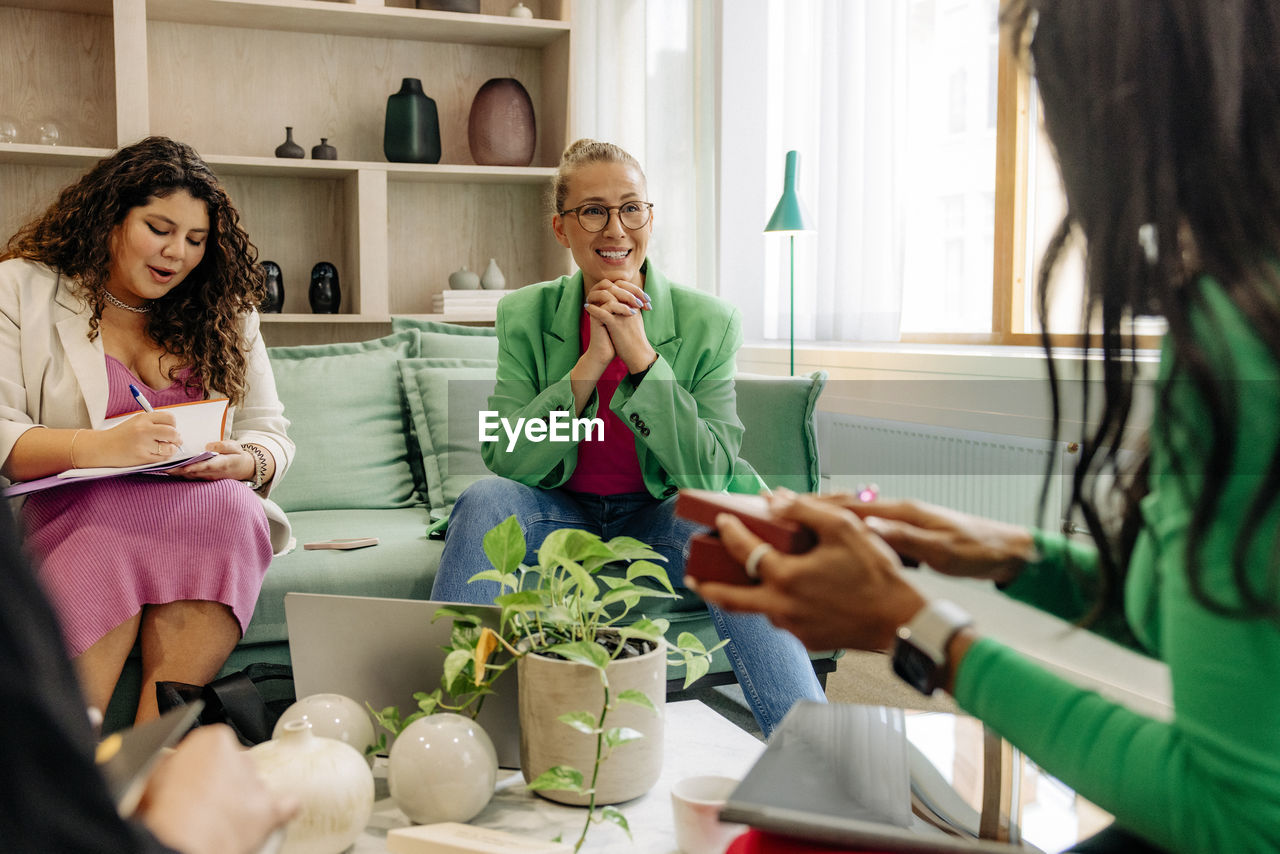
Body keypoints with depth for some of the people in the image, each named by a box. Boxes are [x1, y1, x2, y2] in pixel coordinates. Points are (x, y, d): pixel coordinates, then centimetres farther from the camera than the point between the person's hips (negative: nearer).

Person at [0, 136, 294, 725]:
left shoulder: (223, 309, 16)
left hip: (211, 507, 2)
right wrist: (98, 446, -24)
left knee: (230, 511, -33)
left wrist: (242, 462, -14)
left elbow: (270, 433, 12)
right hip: (79, 507, -2)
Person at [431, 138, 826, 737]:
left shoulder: (708, 322, -10)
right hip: (559, 511, 1)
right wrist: (591, 362, -25)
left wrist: (639, 353, -25)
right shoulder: (524, 316, -6)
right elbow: (508, 461, -13)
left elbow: (710, 473, -17)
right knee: (482, 501, -29)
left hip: (661, 513, -1)